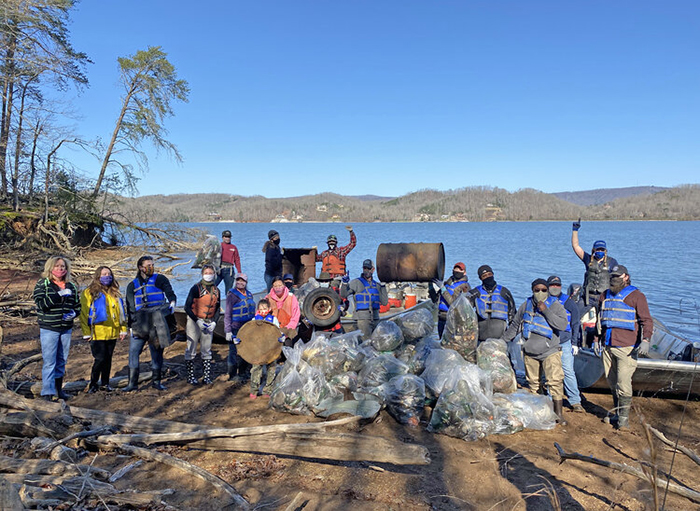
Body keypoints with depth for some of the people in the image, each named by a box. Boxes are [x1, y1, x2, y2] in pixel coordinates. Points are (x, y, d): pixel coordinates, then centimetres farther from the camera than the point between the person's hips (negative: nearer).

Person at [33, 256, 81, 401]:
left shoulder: (71, 286, 11)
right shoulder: (42, 284, -1)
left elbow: (77, 305, 17)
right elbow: (41, 303, -15)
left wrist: (74, 313, -5)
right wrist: (59, 295, -24)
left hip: (66, 329, 4)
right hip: (49, 329, -4)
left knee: (62, 361, 12)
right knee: (49, 362, -6)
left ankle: (58, 389, 22)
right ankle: (48, 392, 0)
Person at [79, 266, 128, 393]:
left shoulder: (115, 293, 13)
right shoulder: (89, 292, -3)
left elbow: (122, 311, 16)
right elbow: (84, 313, -5)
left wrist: (123, 329, 11)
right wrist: (87, 332, -10)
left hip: (112, 333, 5)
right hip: (97, 334, -5)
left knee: (108, 359, 12)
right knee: (100, 359, -5)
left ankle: (105, 383, 23)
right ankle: (93, 384, 13)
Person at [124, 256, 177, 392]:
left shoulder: (160, 279, 7)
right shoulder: (132, 285, 13)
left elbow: (170, 293, 0)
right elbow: (130, 307, 11)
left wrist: (172, 302, -23)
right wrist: (131, 325, 3)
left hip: (157, 322, -1)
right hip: (140, 324, 2)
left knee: (157, 352, 6)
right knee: (133, 352, -4)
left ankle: (156, 381, 17)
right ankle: (132, 383, 5)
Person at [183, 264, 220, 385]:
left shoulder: (216, 291, 8)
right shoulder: (196, 288, -7)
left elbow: (217, 309, 15)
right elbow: (187, 307, -10)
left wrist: (214, 322, -1)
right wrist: (197, 321, -16)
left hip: (208, 324, 4)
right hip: (194, 322, -4)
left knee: (207, 351, 7)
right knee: (191, 350, 2)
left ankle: (207, 377, 13)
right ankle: (190, 376, 12)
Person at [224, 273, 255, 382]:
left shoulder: (249, 294, 12)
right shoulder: (232, 295, -7)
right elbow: (227, 314, -9)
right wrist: (228, 331, -14)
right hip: (236, 329, -6)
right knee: (234, 352, -1)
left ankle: (244, 373, 23)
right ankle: (233, 375, 12)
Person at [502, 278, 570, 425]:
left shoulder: (555, 305, -2)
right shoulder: (526, 305, 8)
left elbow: (563, 325, -18)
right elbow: (515, 326, 18)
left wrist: (546, 311, -21)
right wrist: (502, 341, 18)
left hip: (550, 352, -3)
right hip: (530, 352, 3)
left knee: (555, 381, -12)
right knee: (533, 383, 9)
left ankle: (559, 413, -3)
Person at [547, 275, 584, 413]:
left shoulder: (568, 302, 5)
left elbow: (576, 323, 7)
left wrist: (575, 343, 2)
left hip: (564, 343, -2)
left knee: (568, 372, -5)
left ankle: (575, 401, 1)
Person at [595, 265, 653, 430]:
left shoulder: (636, 296, -2)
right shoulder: (605, 296, 16)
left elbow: (647, 320, -7)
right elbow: (600, 320, 25)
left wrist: (645, 340, -19)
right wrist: (597, 339, 22)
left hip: (627, 348, -6)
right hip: (608, 347, 6)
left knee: (623, 382, -9)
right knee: (612, 382, 9)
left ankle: (624, 417, 1)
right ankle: (618, 413, 21)